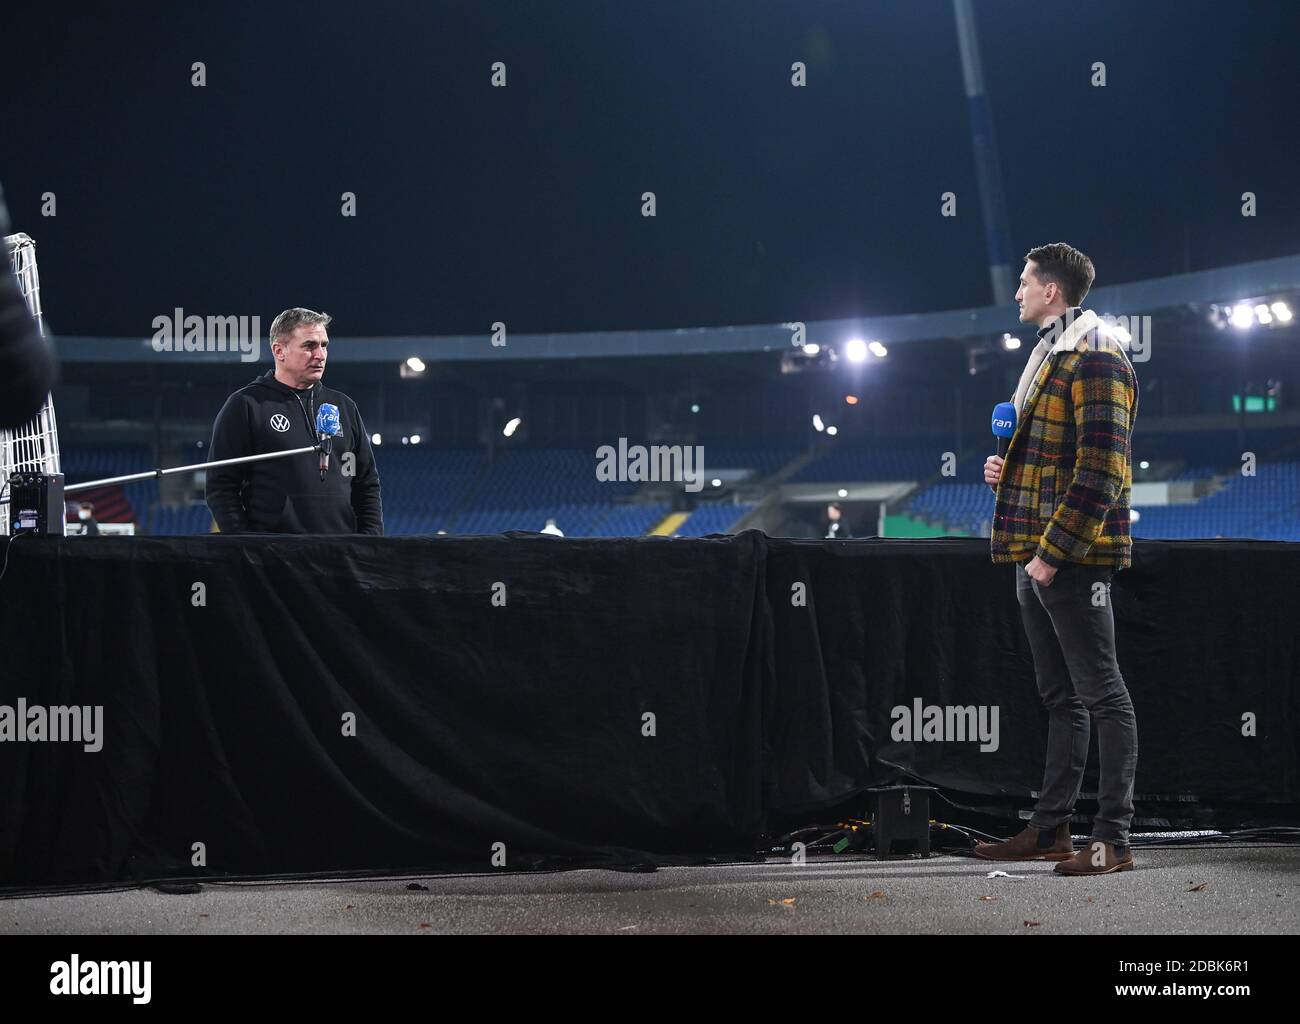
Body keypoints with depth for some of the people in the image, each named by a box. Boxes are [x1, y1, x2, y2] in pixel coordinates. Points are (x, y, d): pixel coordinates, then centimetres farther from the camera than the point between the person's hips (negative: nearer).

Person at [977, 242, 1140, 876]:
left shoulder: (1096, 360, -13)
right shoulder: (1050, 357, 19)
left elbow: (1101, 471, -20)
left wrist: (1053, 551, -22)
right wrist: (1008, 469, 11)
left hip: (1072, 557, -10)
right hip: (1036, 555, 10)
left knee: (1100, 693, -7)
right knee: (1060, 697, 14)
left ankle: (1113, 840, -7)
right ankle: (1051, 830, 19)